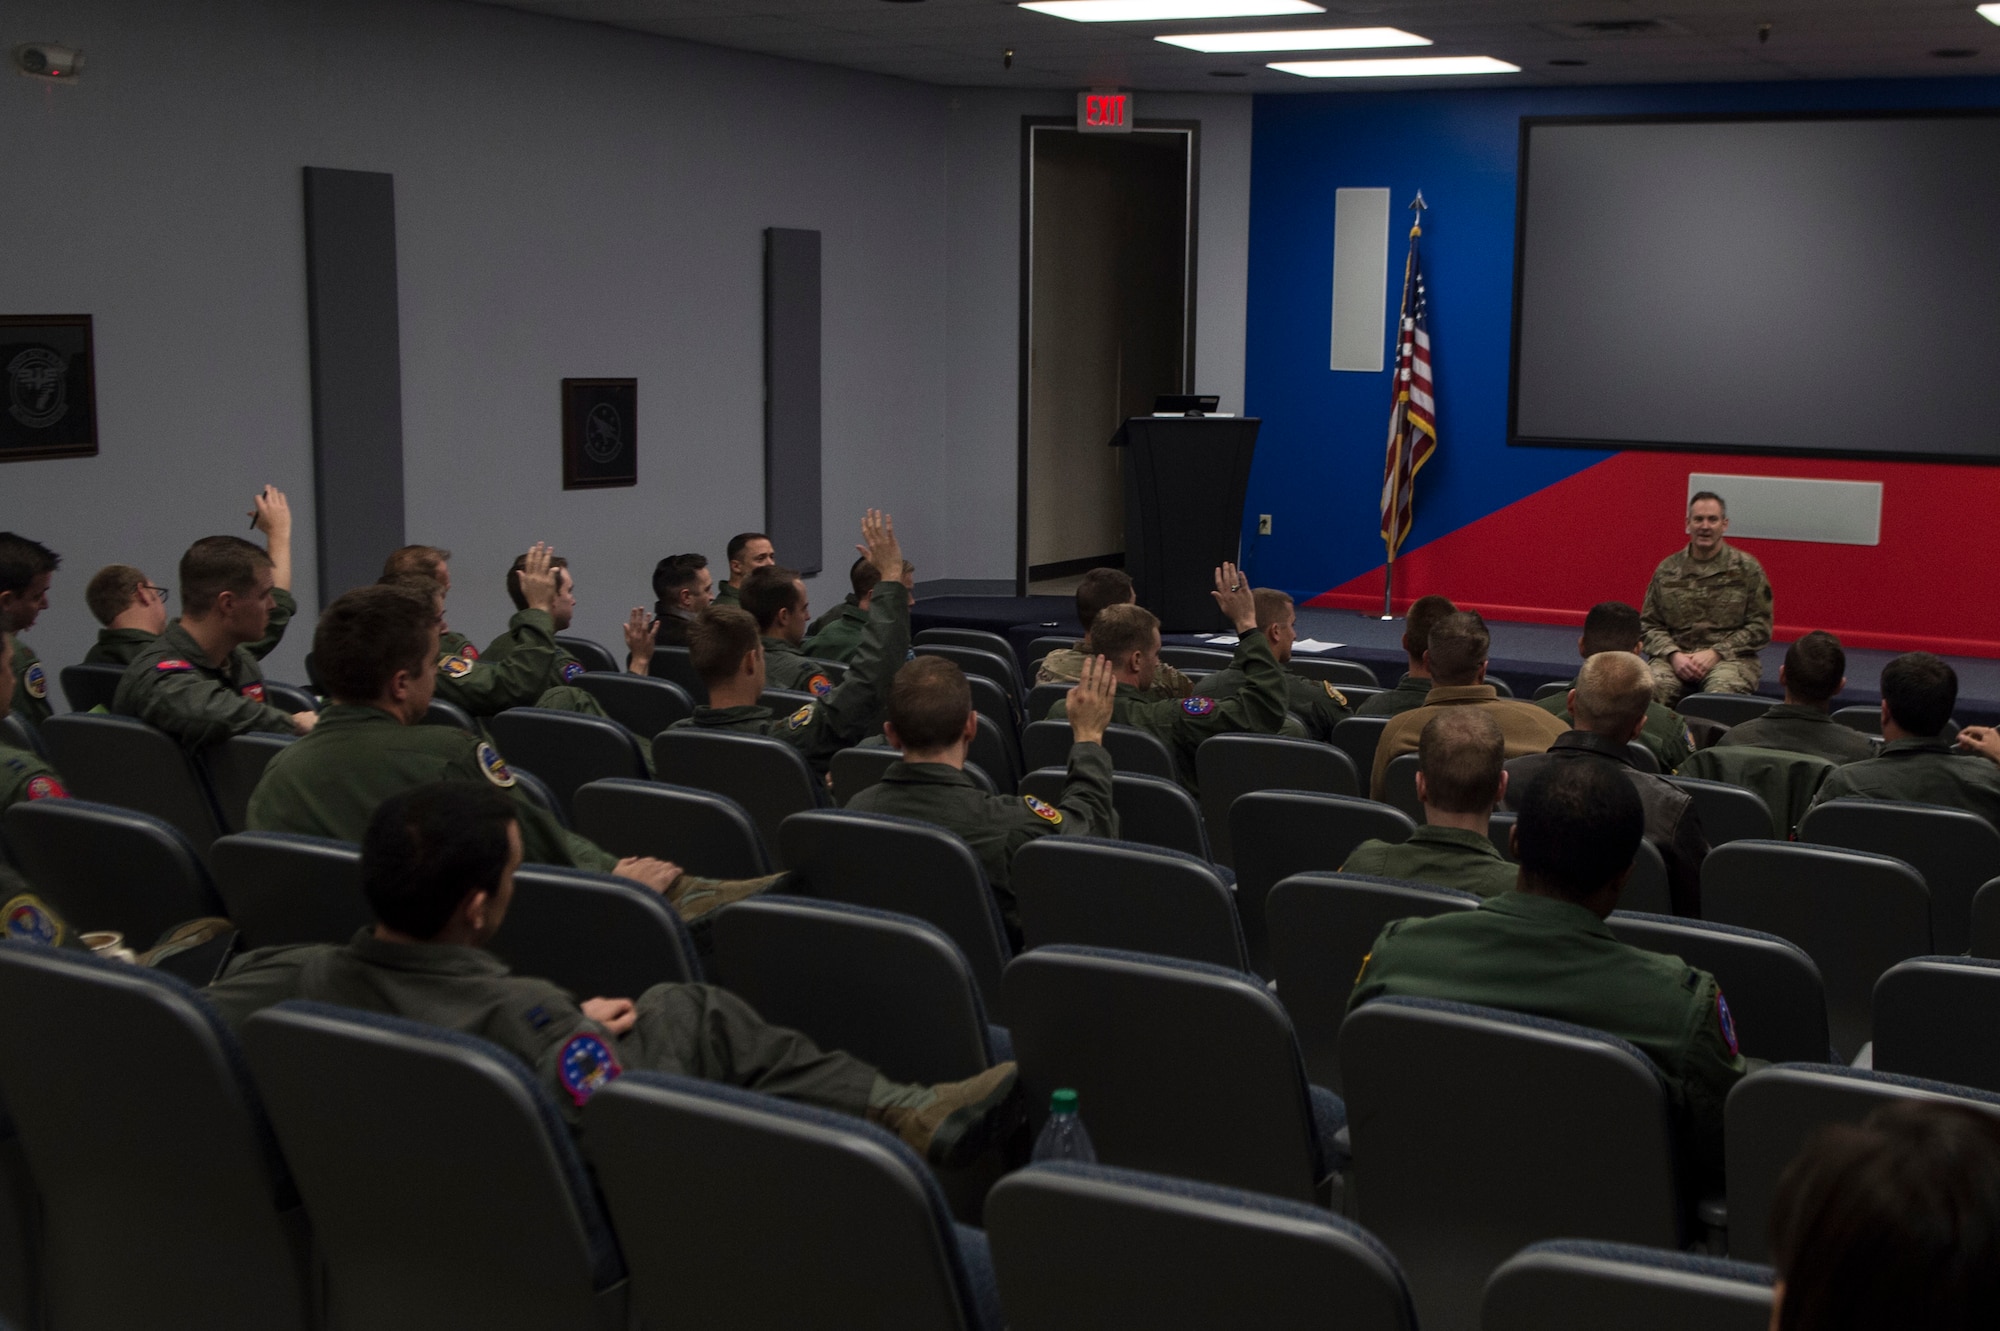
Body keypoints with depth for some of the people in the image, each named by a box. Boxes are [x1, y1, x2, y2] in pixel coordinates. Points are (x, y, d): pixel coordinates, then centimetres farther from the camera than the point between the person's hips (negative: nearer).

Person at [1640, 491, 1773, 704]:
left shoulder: (1747, 569, 7)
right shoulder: (1667, 569, 13)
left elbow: (1760, 626, 4)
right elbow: (1649, 623, 12)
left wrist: (1716, 653, -8)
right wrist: (1673, 655, -7)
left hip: (1730, 657, -1)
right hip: (1676, 657, 1)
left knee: (1722, 693, -37)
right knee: (1651, 687, -33)